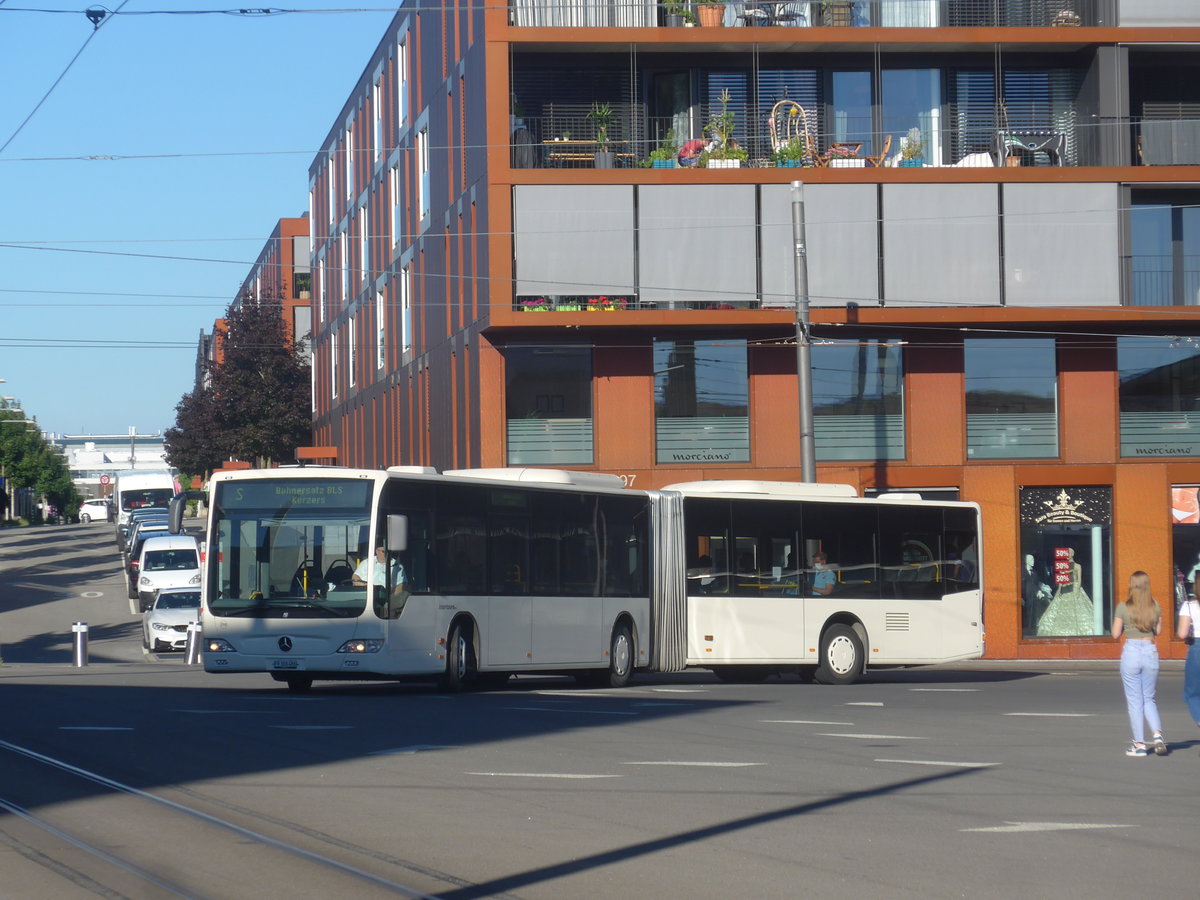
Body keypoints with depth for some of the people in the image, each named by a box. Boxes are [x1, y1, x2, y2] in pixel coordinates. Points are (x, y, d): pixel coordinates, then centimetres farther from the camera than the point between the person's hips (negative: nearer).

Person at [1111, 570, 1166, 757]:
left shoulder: (1123, 608, -8)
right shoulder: (1155, 607, 1)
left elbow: (1116, 634, -3)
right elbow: (1158, 630, 13)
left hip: (1131, 652, -3)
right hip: (1151, 652, 3)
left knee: (1135, 701, 5)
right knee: (1149, 699, 16)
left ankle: (1139, 744, 5)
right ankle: (1157, 734, -7)